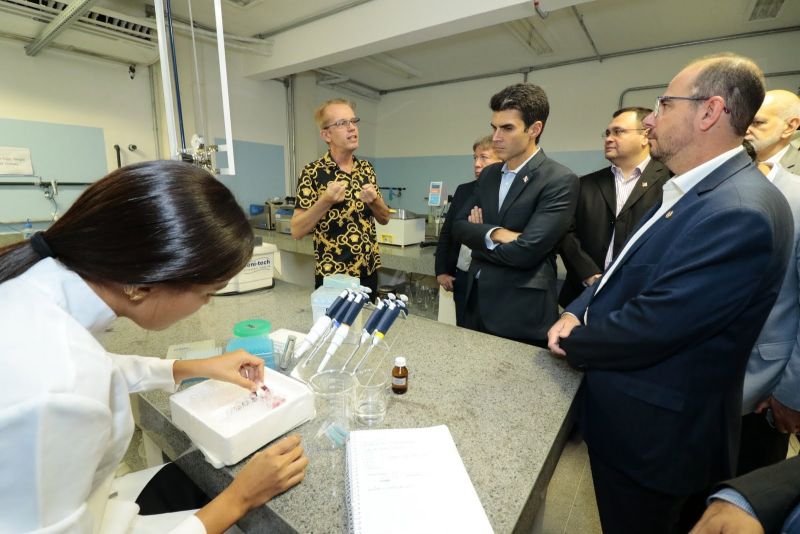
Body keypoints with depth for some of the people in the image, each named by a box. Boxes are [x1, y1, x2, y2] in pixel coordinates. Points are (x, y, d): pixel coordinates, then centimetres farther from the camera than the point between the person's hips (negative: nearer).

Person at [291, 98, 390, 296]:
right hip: (333, 275, -5)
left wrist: (374, 200, -11)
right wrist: (326, 200, -26)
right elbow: (297, 231, -12)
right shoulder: (313, 172, -10)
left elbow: (384, 218, 10)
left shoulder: (366, 168, 6)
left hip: (368, 271, 5)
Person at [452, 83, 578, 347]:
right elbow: (459, 226, 2)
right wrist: (494, 233, -17)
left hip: (522, 313, -6)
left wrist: (479, 240, -6)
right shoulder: (489, 174, 9)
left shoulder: (560, 180, -13)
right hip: (477, 300, 6)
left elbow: (525, 252, -22)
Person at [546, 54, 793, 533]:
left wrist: (573, 341, -12)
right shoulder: (690, 192, 6)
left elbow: (651, 328, -30)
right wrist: (577, 313, -8)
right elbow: (623, 273, 8)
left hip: (653, 433, -8)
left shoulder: (741, 212, -27)